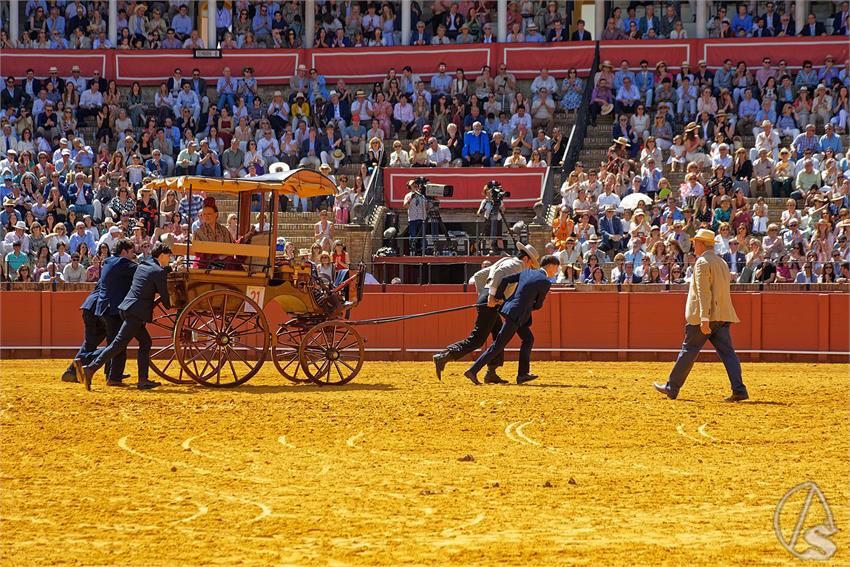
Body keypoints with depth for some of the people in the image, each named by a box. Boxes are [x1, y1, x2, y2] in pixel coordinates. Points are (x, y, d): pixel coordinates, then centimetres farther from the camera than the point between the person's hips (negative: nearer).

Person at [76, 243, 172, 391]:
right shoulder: (159, 272, -9)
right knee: (119, 344, -10)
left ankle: (143, 380, 13)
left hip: (127, 308, 9)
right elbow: (164, 296, -3)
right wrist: (168, 306, 18)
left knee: (145, 341, 16)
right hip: (136, 312, -9)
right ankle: (90, 369, -18)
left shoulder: (142, 265, 16)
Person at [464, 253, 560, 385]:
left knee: (528, 339, 20)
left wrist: (498, 298, 11)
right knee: (498, 346, -5)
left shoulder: (526, 272, 10)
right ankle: (473, 371, -7)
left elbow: (505, 280, 5)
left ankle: (523, 374, 19)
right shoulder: (545, 283, -9)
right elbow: (538, 304, -1)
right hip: (516, 315, -9)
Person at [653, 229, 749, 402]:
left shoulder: (702, 262, -9)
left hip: (703, 316, -8)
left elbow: (703, 292, -19)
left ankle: (672, 388, 10)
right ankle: (739, 390, -11)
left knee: (689, 351, 2)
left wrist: (704, 319, -25)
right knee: (727, 352, 1)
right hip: (723, 316, 8)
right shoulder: (722, 262, 18)